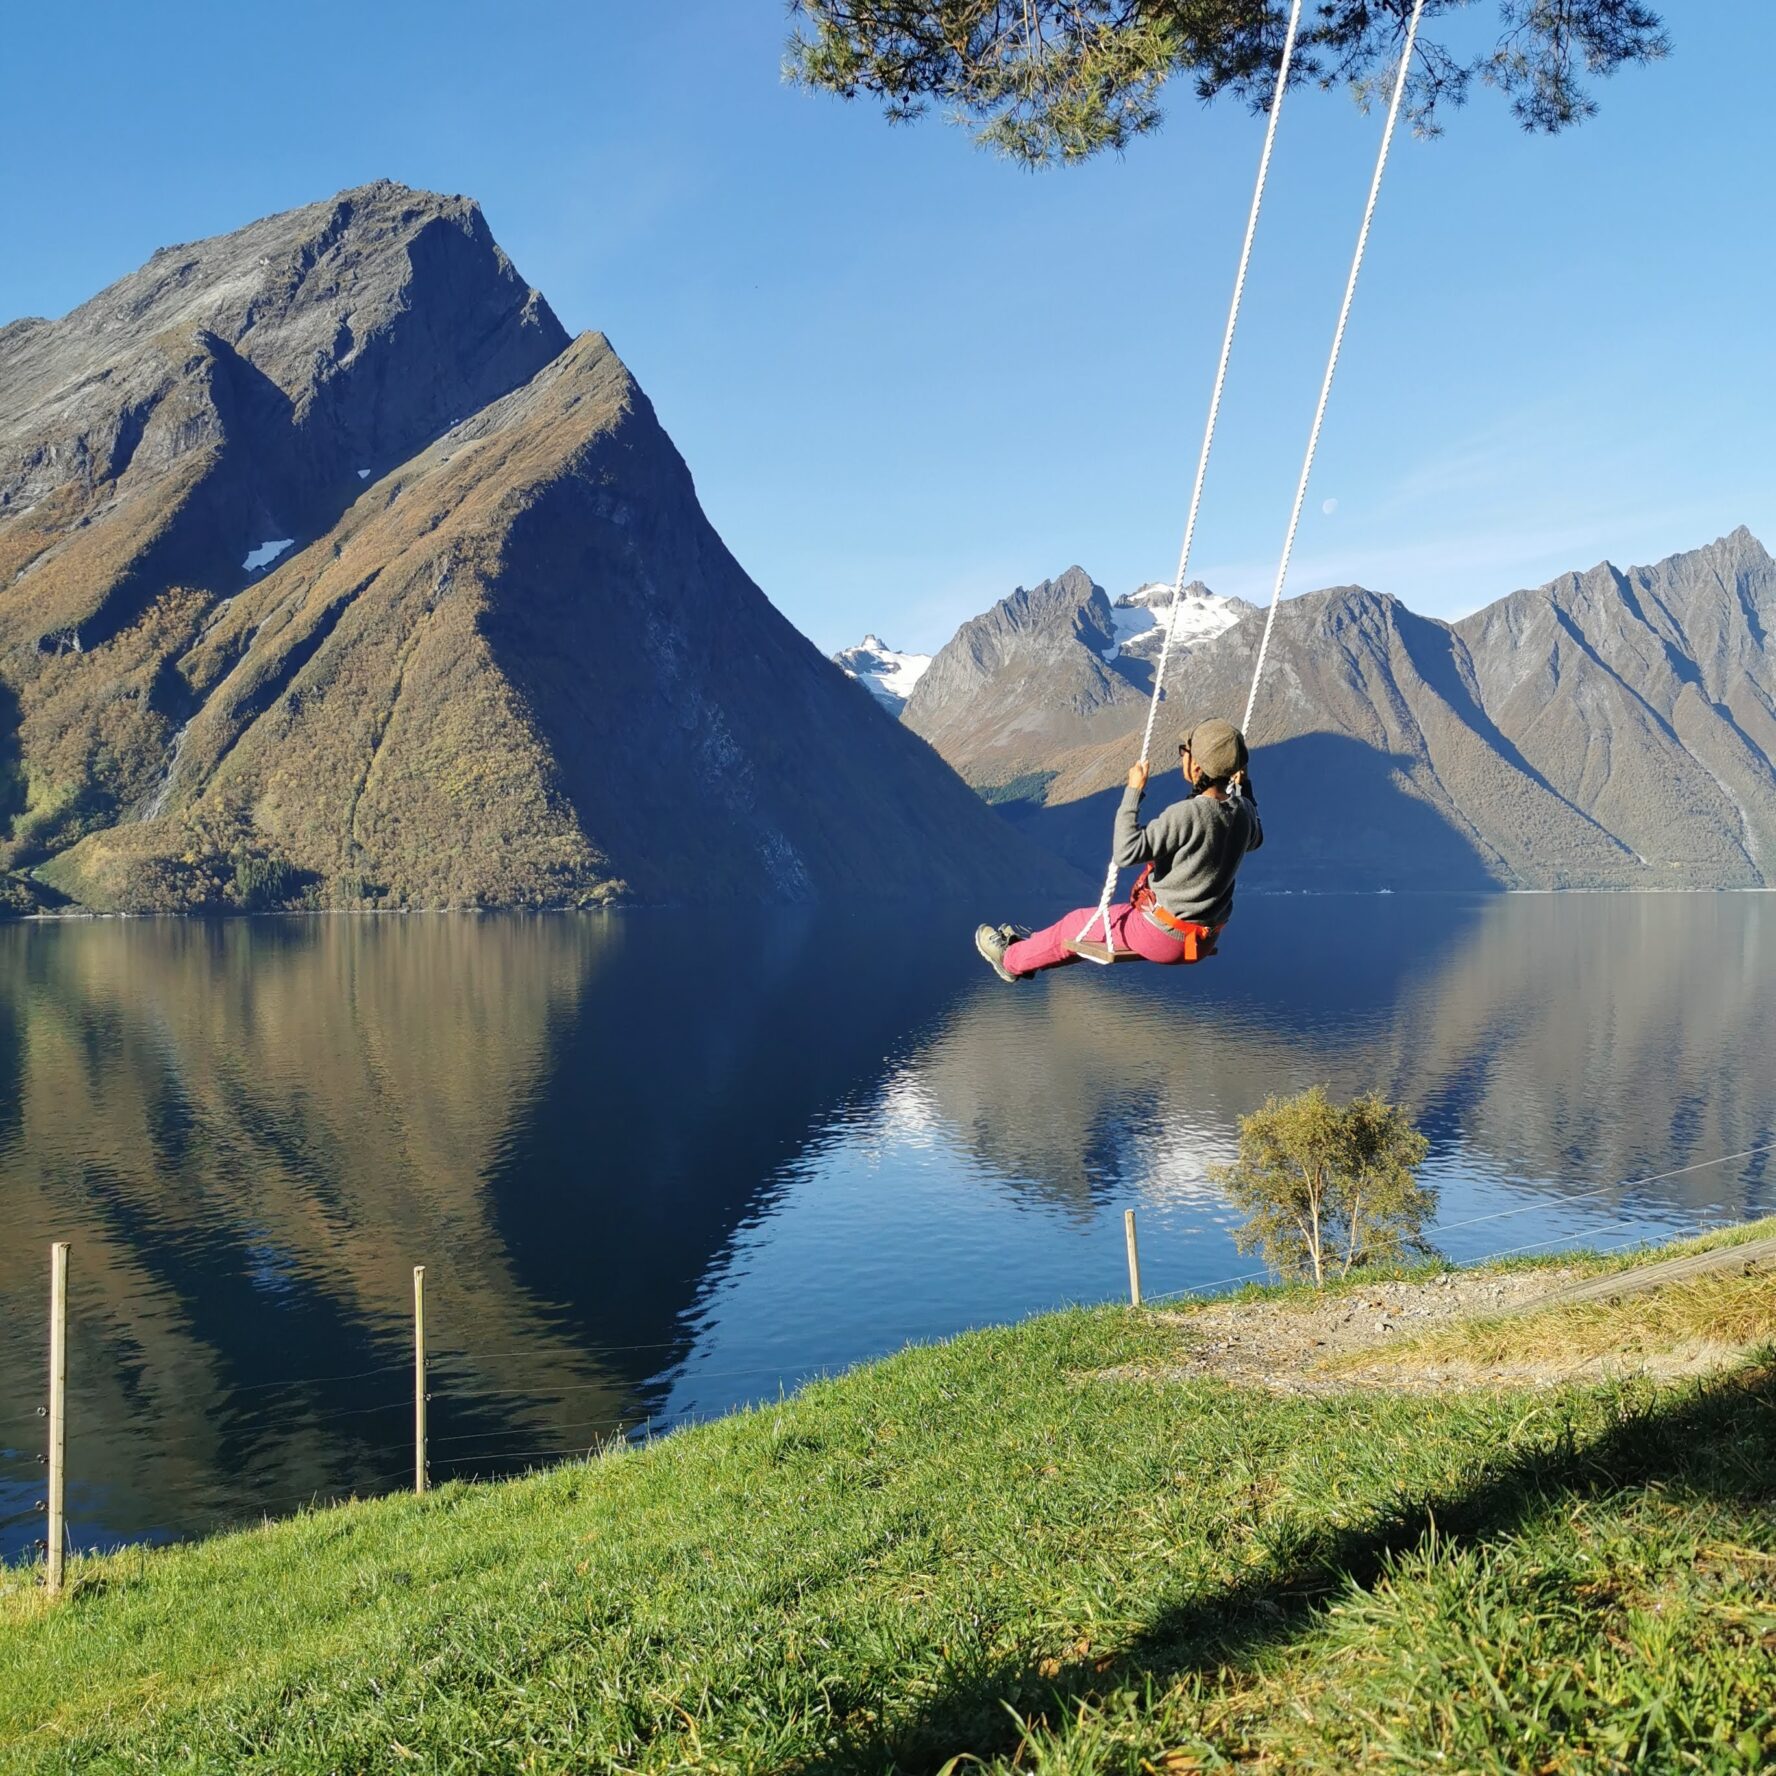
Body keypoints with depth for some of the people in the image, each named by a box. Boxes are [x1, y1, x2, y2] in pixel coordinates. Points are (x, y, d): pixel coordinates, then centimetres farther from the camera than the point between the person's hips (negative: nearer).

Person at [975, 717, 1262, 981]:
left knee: (1080, 923, 17)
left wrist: (1133, 791, -25)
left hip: (1163, 937, -8)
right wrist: (1244, 787, 23)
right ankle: (1034, 951, 48)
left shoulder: (1188, 815, -30)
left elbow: (1126, 853, -32)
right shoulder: (1243, 811, -5)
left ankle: (1013, 959, 40)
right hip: (1204, 938, 8)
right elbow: (1255, 840, 19)